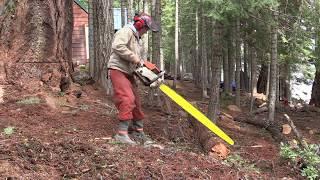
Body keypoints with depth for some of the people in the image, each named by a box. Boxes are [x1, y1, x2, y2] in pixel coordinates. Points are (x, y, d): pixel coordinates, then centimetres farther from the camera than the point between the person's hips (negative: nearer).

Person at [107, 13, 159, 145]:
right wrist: (134, 58, -23)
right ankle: (122, 134, -22)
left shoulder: (136, 38, 20)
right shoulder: (126, 31, -11)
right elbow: (118, 46, -29)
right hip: (117, 71, -10)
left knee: (136, 102, 11)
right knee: (128, 99, -21)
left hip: (128, 73, 10)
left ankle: (138, 132, 19)